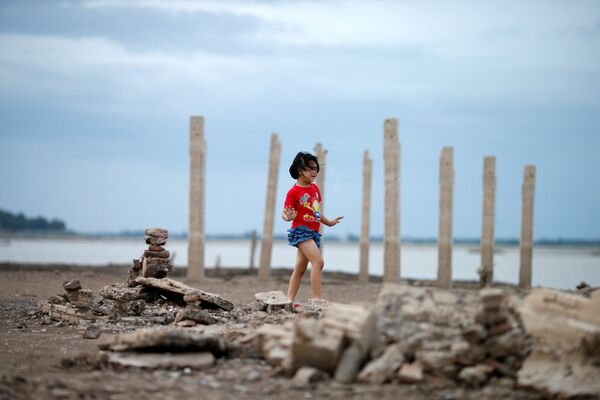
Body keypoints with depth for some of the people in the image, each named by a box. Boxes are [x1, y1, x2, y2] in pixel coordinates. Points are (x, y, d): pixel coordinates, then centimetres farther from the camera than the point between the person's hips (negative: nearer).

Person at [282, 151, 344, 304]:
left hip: (313, 232, 8)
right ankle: (318, 299, -22)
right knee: (318, 261, -21)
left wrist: (328, 222, 33)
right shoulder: (294, 192, -10)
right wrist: (289, 217, -33)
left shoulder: (315, 188, 12)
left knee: (300, 269, 10)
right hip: (301, 230, -8)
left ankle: (289, 301, 14)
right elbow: (285, 213, -11)